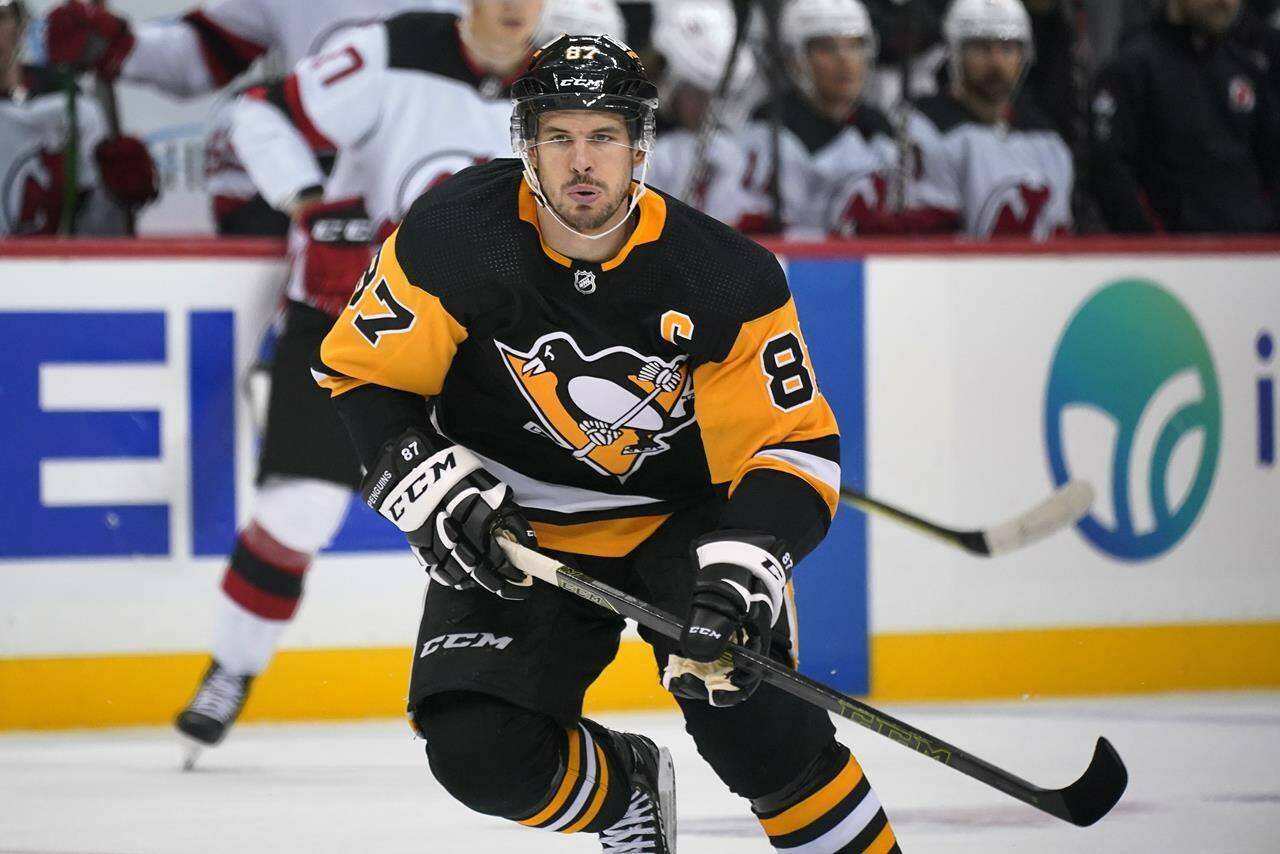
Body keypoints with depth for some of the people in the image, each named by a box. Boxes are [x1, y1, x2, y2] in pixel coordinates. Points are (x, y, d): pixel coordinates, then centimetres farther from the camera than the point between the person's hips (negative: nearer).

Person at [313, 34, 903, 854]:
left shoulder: (726, 278, -20)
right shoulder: (454, 238, -19)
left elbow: (795, 446, -17)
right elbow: (361, 372, -6)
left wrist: (746, 564, -34)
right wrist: (431, 489, -20)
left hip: (687, 516, -1)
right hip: (516, 528, 2)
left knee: (756, 726, -24)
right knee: (480, 752, -15)